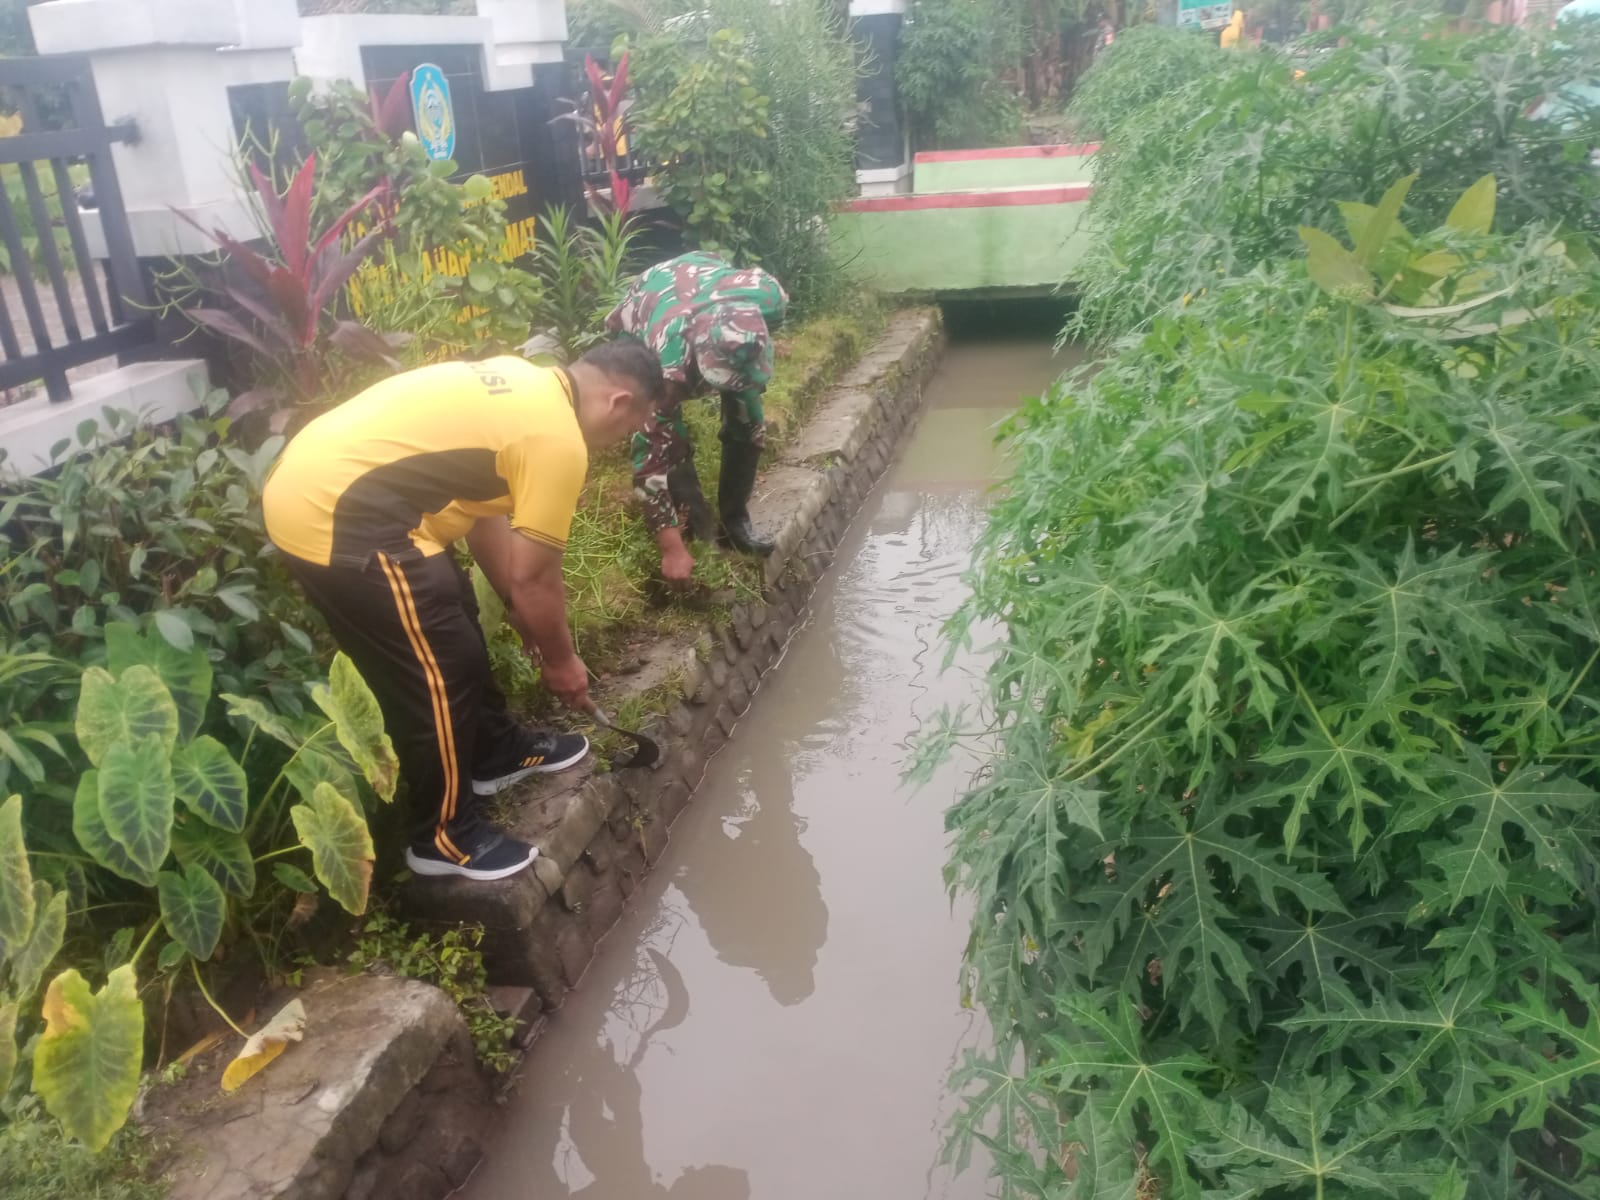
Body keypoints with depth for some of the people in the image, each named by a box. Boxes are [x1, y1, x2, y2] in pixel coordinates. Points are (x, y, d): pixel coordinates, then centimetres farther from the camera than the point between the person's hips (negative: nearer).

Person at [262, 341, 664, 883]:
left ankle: (497, 752, 40)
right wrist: (561, 661, 9)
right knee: (439, 671, 1)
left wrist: (525, 618, 27)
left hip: (311, 483, 10)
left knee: (453, 622, 22)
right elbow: (533, 576, -8)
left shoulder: (526, 386, 15)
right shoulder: (559, 440, -13)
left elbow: (484, 510, 22)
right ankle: (444, 836, 17)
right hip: (333, 515, -10)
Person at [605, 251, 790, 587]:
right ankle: (699, 531, 2)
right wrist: (672, 549, -34)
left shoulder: (769, 298, -40)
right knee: (668, 440, -17)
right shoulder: (667, 366, -46)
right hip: (642, 315, -3)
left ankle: (734, 519, 12)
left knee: (748, 422, -4)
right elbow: (651, 457, -37)